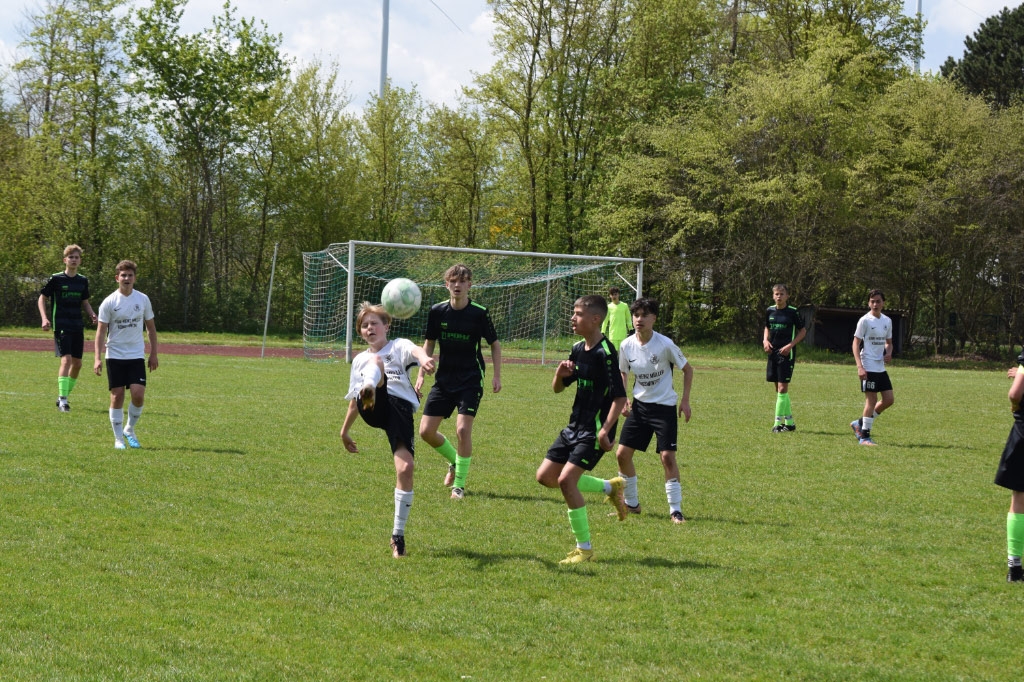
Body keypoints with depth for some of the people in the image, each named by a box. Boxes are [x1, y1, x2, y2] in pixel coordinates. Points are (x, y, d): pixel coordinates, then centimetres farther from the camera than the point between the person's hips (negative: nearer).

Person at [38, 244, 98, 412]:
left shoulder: (83, 280, 10)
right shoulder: (56, 279, -4)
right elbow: (42, 298, 3)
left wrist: (92, 315, 2)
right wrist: (44, 318, -11)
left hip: (77, 326, 6)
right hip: (61, 326, -6)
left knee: (77, 363, 7)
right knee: (66, 359, -19)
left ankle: (64, 396, 22)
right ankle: (62, 400, -20)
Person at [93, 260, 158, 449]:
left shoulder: (143, 299, 3)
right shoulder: (109, 302, -5)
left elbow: (150, 327, 12)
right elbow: (101, 331, -5)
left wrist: (154, 353, 9)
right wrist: (97, 358, -13)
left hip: (136, 355, 2)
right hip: (114, 356, -2)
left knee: (138, 394, -11)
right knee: (117, 396, -1)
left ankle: (130, 430, 12)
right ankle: (118, 439, 9)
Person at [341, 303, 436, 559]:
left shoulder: (399, 346, 15)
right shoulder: (359, 360, 29)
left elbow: (415, 350, -11)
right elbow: (353, 400, 37)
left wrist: (424, 359, -35)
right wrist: (345, 430, 37)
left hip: (401, 408, -2)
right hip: (373, 409, 2)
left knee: (405, 468, -18)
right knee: (377, 362, -27)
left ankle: (398, 535, -5)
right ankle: (370, 392, -68)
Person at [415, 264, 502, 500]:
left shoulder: (479, 313, -10)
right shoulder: (437, 311, -2)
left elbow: (495, 344, 2)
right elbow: (429, 343, 10)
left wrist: (497, 376, -5)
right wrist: (421, 374, 3)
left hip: (471, 381, -4)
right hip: (444, 380, 4)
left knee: (463, 429, -18)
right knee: (426, 431, -1)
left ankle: (459, 484, -2)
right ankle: (455, 462, 28)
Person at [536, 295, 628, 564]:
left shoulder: (605, 353, -17)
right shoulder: (578, 349, 9)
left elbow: (620, 397, -20)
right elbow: (558, 388, 17)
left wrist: (605, 430, -29)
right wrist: (560, 373, -6)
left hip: (594, 430, -9)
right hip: (575, 426, 9)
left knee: (566, 479, -19)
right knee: (545, 476, 8)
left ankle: (584, 549, -7)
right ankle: (609, 487, 22)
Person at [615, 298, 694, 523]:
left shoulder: (665, 344, -16)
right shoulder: (627, 345, -4)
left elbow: (687, 370, -2)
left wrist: (685, 400, -7)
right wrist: (622, 398, -1)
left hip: (665, 406, -4)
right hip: (639, 405, 5)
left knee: (668, 456, -13)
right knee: (622, 453, 0)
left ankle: (675, 509, -2)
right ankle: (631, 504, 18)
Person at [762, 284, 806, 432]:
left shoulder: (793, 312, -7)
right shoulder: (770, 311, 8)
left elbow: (802, 331, -1)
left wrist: (790, 345, -12)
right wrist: (766, 340, 3)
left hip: (787, 353, -6)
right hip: (773, 352, 6)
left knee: (782, 388, -10)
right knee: (778, 388, 9)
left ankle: (778, 423, -9)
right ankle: (789, 422, 18)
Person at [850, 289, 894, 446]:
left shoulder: (887, 321, 12)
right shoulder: (865, 320, -8)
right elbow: (856, 343, -10)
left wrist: (889, 353, -1)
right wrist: (860, 366, -19)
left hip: (881, 367, 7)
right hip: (868, 367, -7)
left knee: (889, 399, 5)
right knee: (871, 400, -7)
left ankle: (860, 423, 18)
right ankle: (864, 436, 1)